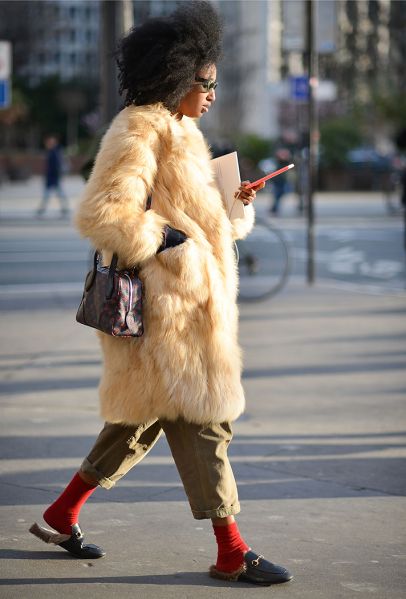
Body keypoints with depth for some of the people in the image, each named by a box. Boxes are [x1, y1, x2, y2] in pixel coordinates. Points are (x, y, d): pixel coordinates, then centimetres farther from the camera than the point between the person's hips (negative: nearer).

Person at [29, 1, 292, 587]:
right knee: (200, 417, -6)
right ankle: (231, 552, 1)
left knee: (144, 415, 15)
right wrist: (166, 238, -19)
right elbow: (102, 213, -22)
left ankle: (61, 516, 24)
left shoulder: (178, 130, 18)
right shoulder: (140, 131, -14)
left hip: (188, 296, 11)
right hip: (164, 302, -11)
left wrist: (232, 204, 9)